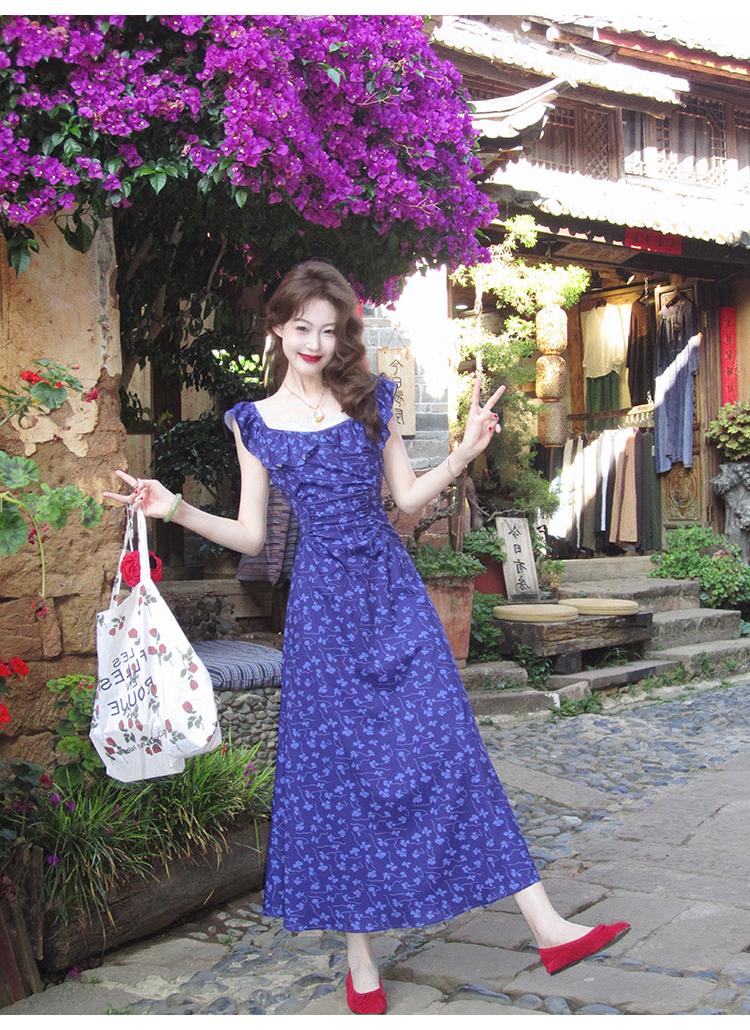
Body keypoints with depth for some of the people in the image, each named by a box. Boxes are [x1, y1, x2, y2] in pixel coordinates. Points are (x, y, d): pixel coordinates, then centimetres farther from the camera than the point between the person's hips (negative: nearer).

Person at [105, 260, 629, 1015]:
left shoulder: (371, 399, 7)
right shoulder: (255, 421, 5)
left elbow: (408, 498, 10)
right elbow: (251, 535, 6)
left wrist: (463, 454, -4)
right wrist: (173, 509, -6)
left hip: (393, 592, 1)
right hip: (323, 602, 0)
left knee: (449, 750, -2)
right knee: (338, 768, 3)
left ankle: (547, 929, 2)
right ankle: (359, 957, 16)